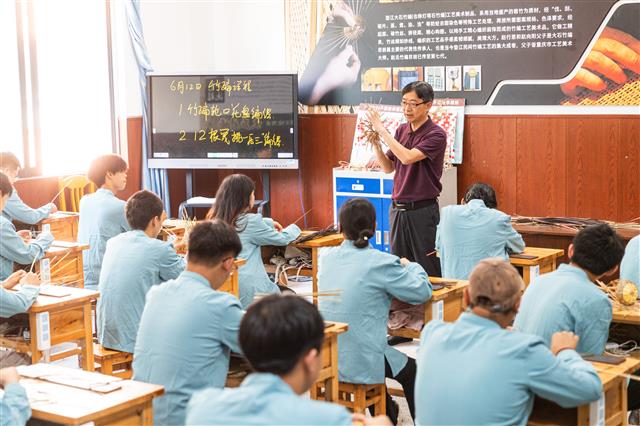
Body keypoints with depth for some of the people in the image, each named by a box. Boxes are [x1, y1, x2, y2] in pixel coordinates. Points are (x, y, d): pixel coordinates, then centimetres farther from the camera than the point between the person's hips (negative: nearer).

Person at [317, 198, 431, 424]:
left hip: (325, 359, 6)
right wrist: (409, 267, 10)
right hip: (358, 364, -6)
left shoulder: (326, 257, 2)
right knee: (411, 371, 21)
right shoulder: (381, 263, -16)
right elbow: (422, 291, -9)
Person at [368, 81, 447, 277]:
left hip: (422, 210, -7)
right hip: (398, 208, 7)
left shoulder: (436, 134, -12)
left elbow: (408, 157, -25)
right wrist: (375, 143, -3)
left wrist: (382, 130, -20)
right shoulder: (401, 130, 9)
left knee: (428, 270, -1)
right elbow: (388, 167, 13)